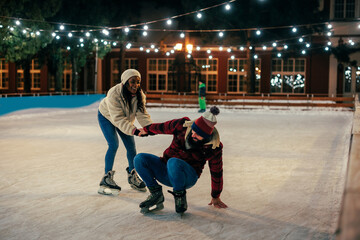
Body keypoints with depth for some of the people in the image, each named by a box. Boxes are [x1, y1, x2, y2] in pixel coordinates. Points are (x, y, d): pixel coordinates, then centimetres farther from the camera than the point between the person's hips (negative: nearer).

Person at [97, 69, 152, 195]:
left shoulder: (139, 94, -22)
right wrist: (134, 131, -54)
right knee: (113, 145, -19)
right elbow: (118, 119, -43)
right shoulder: (114, 94, -39)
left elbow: (142, 114, -27)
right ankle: (107, 178, -9)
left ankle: (132, 176, 20)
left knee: (131, 146, 2)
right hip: (107, 117, -5)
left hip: (126, 119, 5)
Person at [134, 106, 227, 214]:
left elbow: (216, 172, -3)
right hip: (166, 173, 4)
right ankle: (156, 194, -8)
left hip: (188, 177, -4)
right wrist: (147, 130, 24)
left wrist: (215, 197, 6)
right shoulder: (182, 126, -13)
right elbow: (162, 127, 7)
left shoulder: (213, 147, -16)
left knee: (173, 162, -38)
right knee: (140, 159, -20)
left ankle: (180, 196, -15)